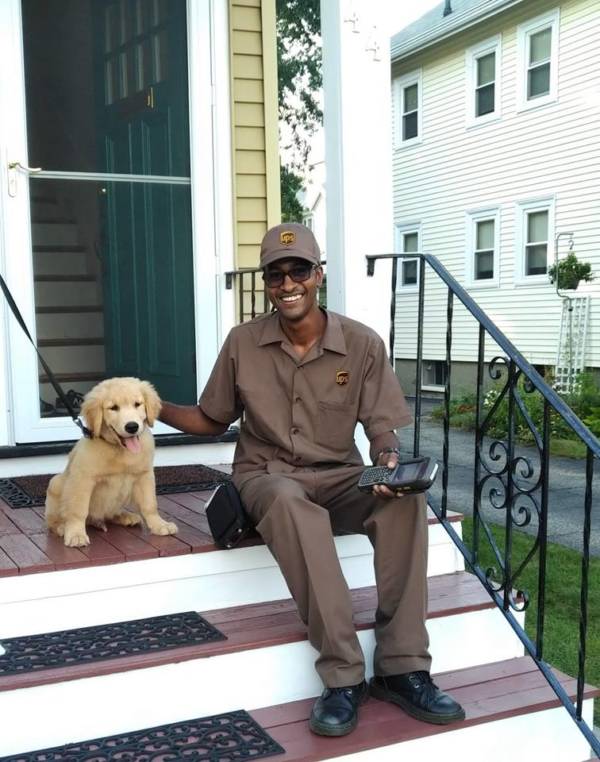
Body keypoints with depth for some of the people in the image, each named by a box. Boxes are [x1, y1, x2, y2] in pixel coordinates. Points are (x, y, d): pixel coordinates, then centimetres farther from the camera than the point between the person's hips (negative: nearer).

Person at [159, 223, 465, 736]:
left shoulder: (363, 344, -4)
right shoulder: (243, 343, -2)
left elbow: (382, 429, -3)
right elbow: (212, 419, 11)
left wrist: (389, 461, -25)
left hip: (339, 478, 1)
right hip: (267, 476, -1)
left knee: (404, 498, -32)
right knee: (291, 501, -39)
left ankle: (402, 667, -25)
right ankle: (343, 676, -35)